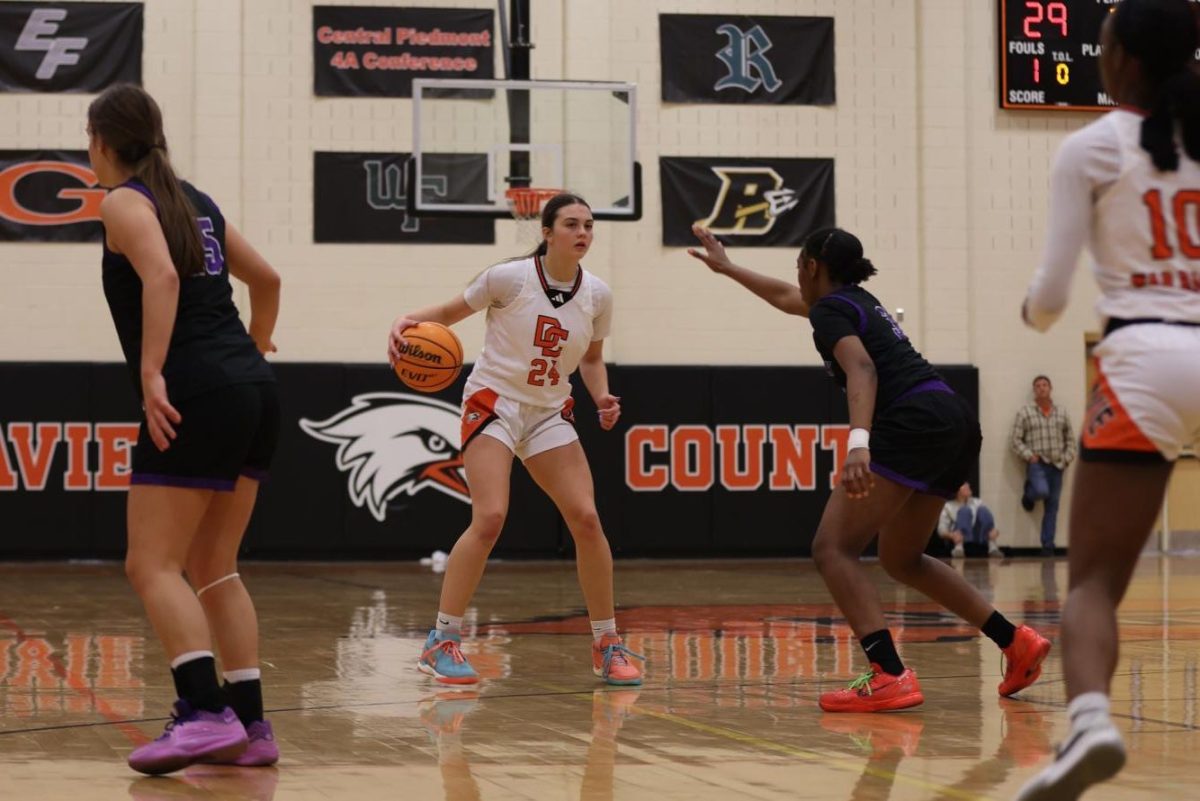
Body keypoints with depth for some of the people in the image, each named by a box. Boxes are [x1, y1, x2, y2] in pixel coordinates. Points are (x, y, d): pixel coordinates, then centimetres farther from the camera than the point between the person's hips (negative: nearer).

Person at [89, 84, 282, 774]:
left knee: (153, 566, -6)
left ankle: (205, 713, -21)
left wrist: (150, 372, -24)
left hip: (197, 397, -8)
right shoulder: (194, 200, 21)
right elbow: (267, 279, 29)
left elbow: (162, 276, -19)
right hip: (253, 391, 8)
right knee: (214, 567, 13)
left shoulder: (125, 201, -1)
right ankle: (252, 724, 7)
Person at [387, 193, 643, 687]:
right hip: (494, 403, -4)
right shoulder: (511, 278, -13)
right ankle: (442, 642, -10)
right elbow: (451, 312, -2)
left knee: (586, 519, -7)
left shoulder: (597, 295, -1)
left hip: (550, 413, 5)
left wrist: (602, 397, -4)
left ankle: (607, 646, 7)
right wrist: (407, 322, -20)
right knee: (489, 519, -21)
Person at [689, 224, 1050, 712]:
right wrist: (727, 269, 58)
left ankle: (889, 678, -26)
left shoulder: (830, 309, 0)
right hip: (956, 423, 10)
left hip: (913, 424, -10)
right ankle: (1017, 643, 14)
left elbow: (861, 369, -19)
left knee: (833, 547, -10)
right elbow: (786, 297, 46)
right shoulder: (858, 299, 27)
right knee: (901, 558, 22)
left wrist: (858, 443, -33)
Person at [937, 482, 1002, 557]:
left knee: (982, 510, -22)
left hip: (979, 538, 2)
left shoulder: (977, 502, 19)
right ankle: (959, 547, -49)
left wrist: (994, 530, -19)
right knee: (965, 510, -27)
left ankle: (993, 547, -40)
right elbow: (941, 529, 1)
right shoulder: (949, 506, 12)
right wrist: (951, 535, -23)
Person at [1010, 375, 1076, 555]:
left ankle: (1048, 545, 8)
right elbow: (1016, 440, -1)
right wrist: (1029, 455, -13)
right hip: (1037, 463, -4)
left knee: (1052, 507, 3)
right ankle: (1029, 493, 8)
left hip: (1057, 465, 4)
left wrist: (1067, 458, 2)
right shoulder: (1025, 412, 0)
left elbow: (1070, 439, 15)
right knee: (1042, 491, -30)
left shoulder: (1061, 412, 10)